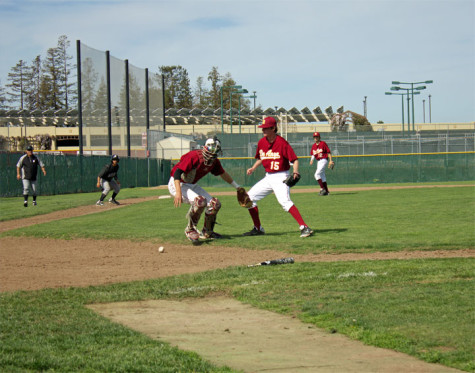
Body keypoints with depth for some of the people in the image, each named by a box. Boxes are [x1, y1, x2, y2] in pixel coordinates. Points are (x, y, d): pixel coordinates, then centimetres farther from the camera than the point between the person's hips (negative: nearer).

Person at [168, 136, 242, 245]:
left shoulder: (214, 162, -4)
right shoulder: (193, 156, -28)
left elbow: (223, 174, 16)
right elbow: (177, 172, -33)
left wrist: (237, 187, 25)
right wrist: (178, 192, -44)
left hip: (192, 186, 8)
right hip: (177, 184, -8)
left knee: (215, 204, 1)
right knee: (200, 201, -31)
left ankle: (207, 232, 21)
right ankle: (190, 230, -12)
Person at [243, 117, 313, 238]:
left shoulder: (282, 142, -14)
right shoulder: (261, 143, 6)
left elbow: (294, 159, -15)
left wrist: (295, 173, -32)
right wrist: (253, 168, 7)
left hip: (280, 177, -8)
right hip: (268, 177, 8)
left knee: (285, 201, -28)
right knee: (250, 197, 7)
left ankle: (304, 227, -31)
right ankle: (258, 229, 19)